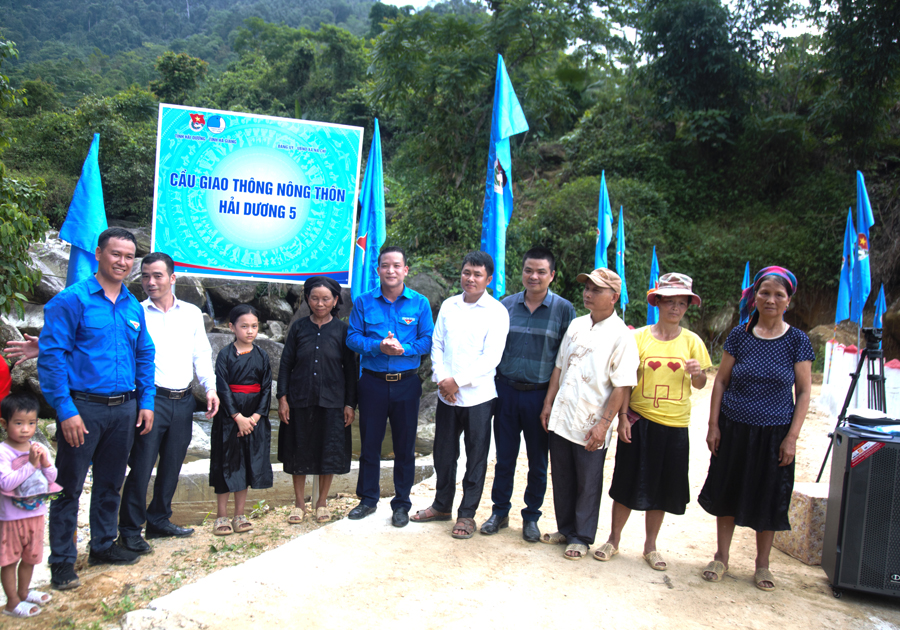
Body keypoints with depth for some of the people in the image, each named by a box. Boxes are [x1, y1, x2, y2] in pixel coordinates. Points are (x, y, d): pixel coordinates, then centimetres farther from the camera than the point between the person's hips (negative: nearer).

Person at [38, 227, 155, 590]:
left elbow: (145, 357, 15)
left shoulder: (133, 307, 10)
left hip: (124, 409, 6)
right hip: (83, 407, -5)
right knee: (69, 486, 4)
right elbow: (51, 356, -12)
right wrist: (66, 410, -17)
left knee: (111, 483, 17)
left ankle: (102, 546, 33)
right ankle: (62, 561, 18)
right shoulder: (72, 300, -8)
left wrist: (146, 402, 8)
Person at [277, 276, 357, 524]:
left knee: (329, 452, 5)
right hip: (300, 400, 1)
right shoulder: (298, 328, 3)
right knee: (299, 450, 8)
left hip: (332, 401, -1)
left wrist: (350, 404, -2)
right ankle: (299, 503, 23)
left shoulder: (342, 330, 1)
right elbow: (286, 364, 4)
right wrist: (282, 398, -3)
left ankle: (322, 502, 23)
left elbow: (350, 369, 2)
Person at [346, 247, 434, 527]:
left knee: (405, 446, 6)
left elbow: (428, 341, -1)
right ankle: (368, 499, 25)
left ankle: (401, 504, 20)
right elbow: (352, 337, 0)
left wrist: (403, 348, -18)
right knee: (369, 443, 9)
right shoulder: (363, 302, 3)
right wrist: (378, 347, -17)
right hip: (372, 382, 1)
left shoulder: (420, 303, 1)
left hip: (406, 383, 0)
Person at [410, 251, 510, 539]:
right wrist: (442, 380, -7)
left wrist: (458, 380, -15)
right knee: (443, 453, 15)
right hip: (446, 395, 4)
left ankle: (467, 514, 20)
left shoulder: (496, 312, -6)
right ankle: (442, 505, 33)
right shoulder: (448, 305, 9)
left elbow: (491, 358, -13)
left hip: (478, 396, -4)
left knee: (475, 458, 6)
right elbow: (437, 345, 8)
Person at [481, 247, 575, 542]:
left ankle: (531, 516, 27)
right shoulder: (507, 304, 4)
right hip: (506, 392, 2)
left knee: (538, 462, 10)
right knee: (504, 457, 11)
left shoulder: (564, 309, -3)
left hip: (541, 396, -2)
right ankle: (500, 511, 27)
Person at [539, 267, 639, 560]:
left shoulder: (621, 335, -10)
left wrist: (604, 423, -17)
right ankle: (565, 529, 34)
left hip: (590, 426, -5)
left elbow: (622, 386, -13)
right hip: (560, 418, 6)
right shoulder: (576, 325, 8)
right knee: (562, 479, 16)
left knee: (587, 484, 9)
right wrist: (548, 403, 9)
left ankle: (581, 538, 25)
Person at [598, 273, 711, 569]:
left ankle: (650, 546, 27)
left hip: (674, 425, 2)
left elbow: (700, 384, 9)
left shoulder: (691, 341, 3)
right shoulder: (639, 337, -2)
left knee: (662, 487, 10)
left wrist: (697, 372, -14)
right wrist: (623, 417, -9)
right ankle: (613, 540, 23)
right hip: (639, 420, -2)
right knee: (628, 483, 5)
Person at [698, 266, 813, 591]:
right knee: (728, 493, 10)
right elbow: (721, 382, 3)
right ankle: (721, 558, 27)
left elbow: (803, 393, -1)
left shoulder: (797, 340, -3)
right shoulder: (739, 335, -1)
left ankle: (762, 564, 29)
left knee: (768, 500, 10)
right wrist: (713, 425, -2)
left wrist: (792, 437, -7)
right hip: (734, 430, 1)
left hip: (774, 433, -1)